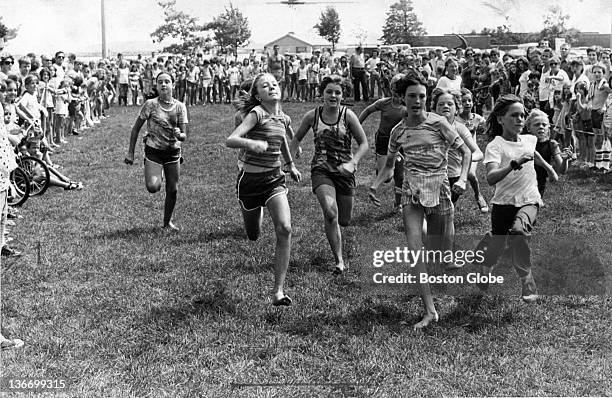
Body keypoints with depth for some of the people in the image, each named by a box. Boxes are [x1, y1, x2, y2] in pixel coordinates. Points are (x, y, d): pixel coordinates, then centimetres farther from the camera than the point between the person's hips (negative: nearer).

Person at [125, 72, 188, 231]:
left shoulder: (180, 107, -3)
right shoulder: (150, 104, -9)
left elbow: (184, 135, -5)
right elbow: (136, 128, -2)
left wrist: (179, 135, -29)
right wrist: (130, 152, -4)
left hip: (173, 151, 2)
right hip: (153, 151, -2)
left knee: (173, 190, 4)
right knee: (153, 187, -22)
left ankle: (167, 222, 26)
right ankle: (153, 177, 15)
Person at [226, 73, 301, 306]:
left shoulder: (283, 119, 5)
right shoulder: (256, 114, -15)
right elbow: (230, 141, -27)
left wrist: (291, 165, 35)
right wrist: (251, 143, -46)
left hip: (274, 179, 4)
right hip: (250, 180, -4)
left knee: (284, 229, -19)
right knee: (253, 236, 13)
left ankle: (279, 291, -16)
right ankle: (256, 211, 55)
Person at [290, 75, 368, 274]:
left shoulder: (347, 115, -4)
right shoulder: (312, 115, 0)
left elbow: (363, 143, 0)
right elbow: (297, 139, 15)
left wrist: (352, 163, -14)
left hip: (344, 171, 1)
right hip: (321, 170, -1)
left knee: (344, 220, 7)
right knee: (330, 214, -24)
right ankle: (339, 261, -16)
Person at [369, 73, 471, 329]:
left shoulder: (438, 123, -5)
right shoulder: (399, 132, 5)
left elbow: (466, 152, -1)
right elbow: (389, 164, 19)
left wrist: (462, 179, -17)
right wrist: (375, 185, 3)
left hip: (439, 189, -2)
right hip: (412, 190, 2)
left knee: (438, 251, 7)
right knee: (414, 249, -13)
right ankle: (430, 311, -13)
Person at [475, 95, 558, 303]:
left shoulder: (529, 140, 4)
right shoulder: (495, 146, -13)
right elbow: (491, 178, -31)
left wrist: (548, 167, 40)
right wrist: (515, 163, -41)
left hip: (529, 201, 2)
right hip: (504, 202, -2)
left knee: (518, 231, -30)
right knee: (497, 246, 5)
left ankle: (527, 282, -17)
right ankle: (486, 269, 43)